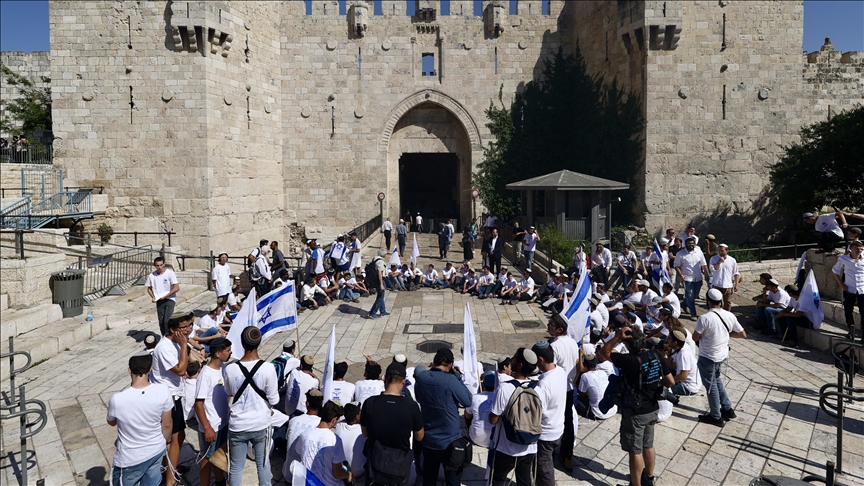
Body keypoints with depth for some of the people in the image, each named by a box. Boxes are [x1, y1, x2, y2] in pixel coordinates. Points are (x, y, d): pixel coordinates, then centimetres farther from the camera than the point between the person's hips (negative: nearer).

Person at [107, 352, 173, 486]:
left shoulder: (117, 399, -28)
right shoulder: (163, 391, -23)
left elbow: (111, 422, -3)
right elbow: (167, 425, -7)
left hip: (130, 458, -2)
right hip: (156, 451, 2)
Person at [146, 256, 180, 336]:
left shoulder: (170, 273, -13)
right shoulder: (151, 275, -1)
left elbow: (177, 288, -16)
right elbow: (149, 288, 14)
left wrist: (165, 296, -15)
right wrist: (152, 297, -4)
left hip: (170, 299, -4)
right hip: (159, 301, 4)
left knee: (167, 321, -15)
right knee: (161, 322, 10)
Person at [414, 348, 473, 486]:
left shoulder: (420, 377, -7)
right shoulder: (450, 380, -23)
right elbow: (468, 401, -10)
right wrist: (457, 376, -6)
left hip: (428, 439, 5)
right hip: (450, 440, -5)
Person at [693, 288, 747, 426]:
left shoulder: (705, 318, -25)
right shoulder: (730, 316, -6)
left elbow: (695, 338, -16)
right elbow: (743, 335, 3)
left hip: (707, 358, -6)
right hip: (722, 355, 7)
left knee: (711, 386, 9)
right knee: (717, 380, 28)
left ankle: (716, 417, 23)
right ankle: (727, 409, 35)